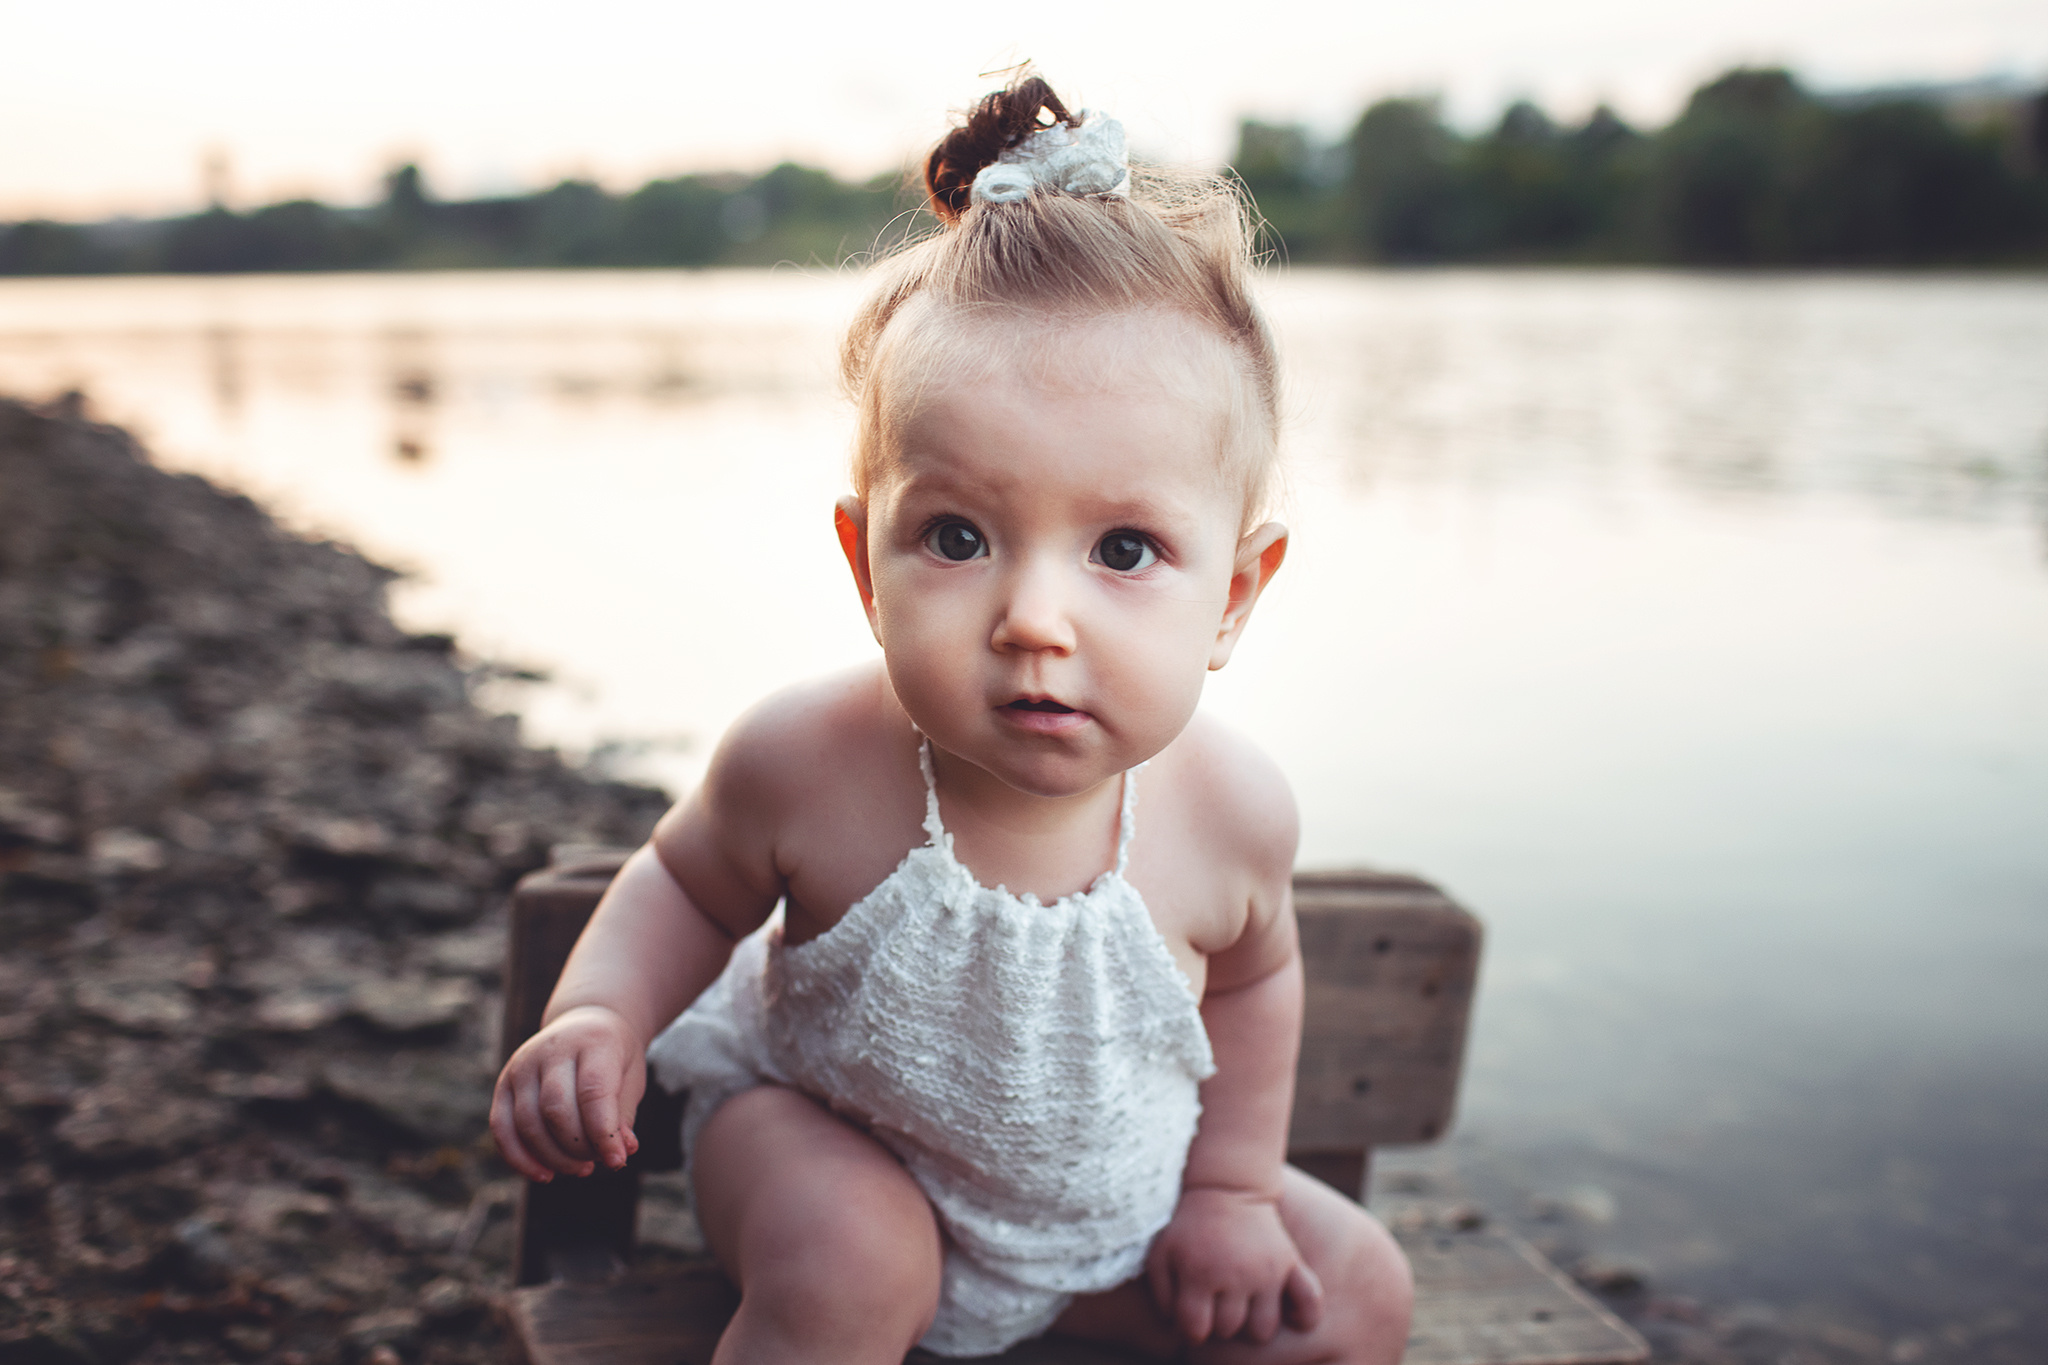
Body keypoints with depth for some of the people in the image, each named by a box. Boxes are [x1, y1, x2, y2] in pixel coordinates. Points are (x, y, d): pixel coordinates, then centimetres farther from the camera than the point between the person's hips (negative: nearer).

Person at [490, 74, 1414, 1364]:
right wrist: (600, 1018, -26)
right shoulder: (803, 767, -32)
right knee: (846, 1259, -33)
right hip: (817, 1132, -2)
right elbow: (685, 884, -9)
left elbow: (1252, 976, -1)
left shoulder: (1233, 811, -25)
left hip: (1105, 1204, 3)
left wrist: (1233, 1184, 3)